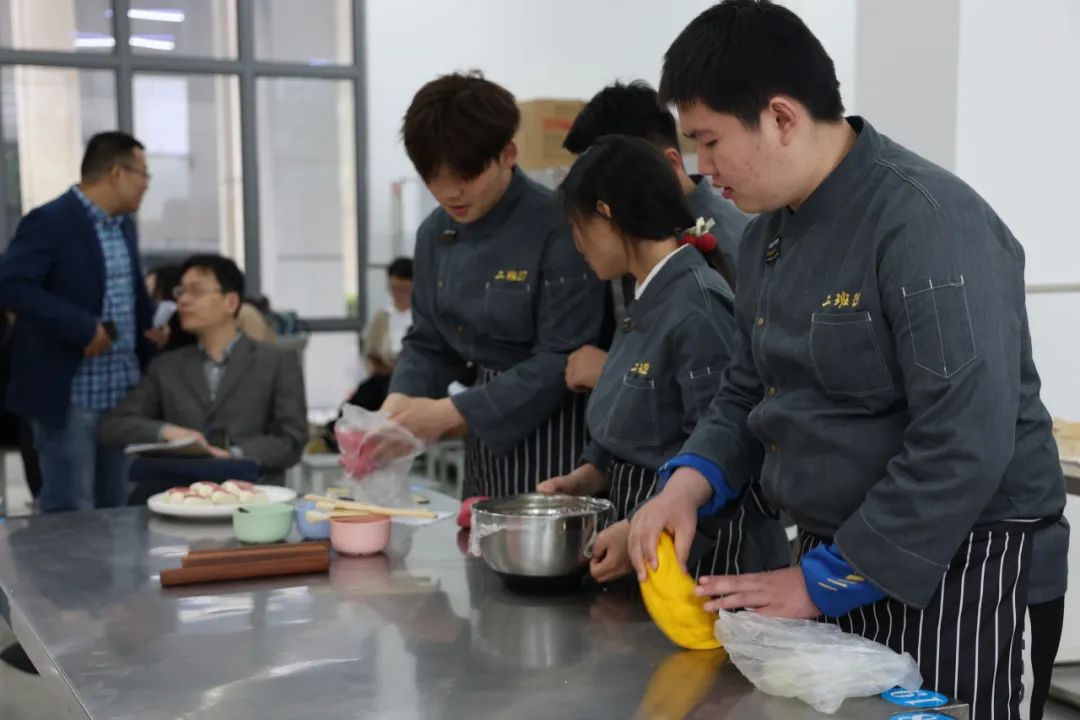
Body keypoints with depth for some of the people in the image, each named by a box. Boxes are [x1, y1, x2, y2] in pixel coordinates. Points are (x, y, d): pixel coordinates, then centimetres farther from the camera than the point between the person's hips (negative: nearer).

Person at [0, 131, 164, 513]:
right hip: (70, 395, -8)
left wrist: (151, 322, 4)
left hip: (124, 393, 8)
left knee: (116, 510, 15)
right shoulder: (50, 221, -14)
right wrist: (83, 328, -26)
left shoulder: (123, 225, 13)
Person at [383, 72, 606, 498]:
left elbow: (564, 360, -19)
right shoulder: (436, 234, 4)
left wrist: (452, 412, -20)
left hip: (551, 428, -6)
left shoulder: (556, 229, -17)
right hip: (484, 442, 6)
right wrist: (397, 406, -8)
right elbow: (428, 343, 11)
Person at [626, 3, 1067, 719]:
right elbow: (749, 392, 15)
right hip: (833, 553, 8)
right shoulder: (770, 231, 6)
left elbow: (964, 448, -27)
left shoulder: (928, 224, -22)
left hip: (951, 571, -8)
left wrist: (821, 582, -20)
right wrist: (690, 483, -4)